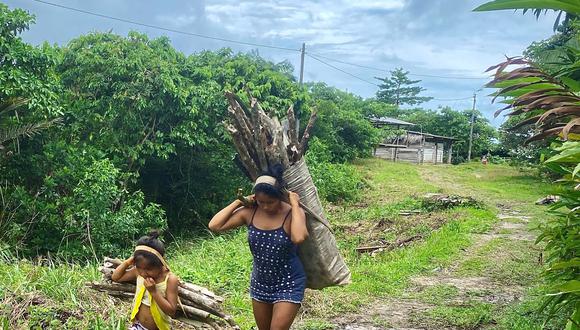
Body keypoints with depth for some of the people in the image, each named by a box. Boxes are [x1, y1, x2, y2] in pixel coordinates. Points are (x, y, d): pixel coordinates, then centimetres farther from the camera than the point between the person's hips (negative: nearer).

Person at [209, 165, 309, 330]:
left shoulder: (292, 213, -20)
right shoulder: (250, 212, -9)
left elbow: (299, 237, -42)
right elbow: (214, 226, -13)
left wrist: (295, 205, -31)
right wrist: (238, 202, -12)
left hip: (288, 285, -5)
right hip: (260, 284, 5)